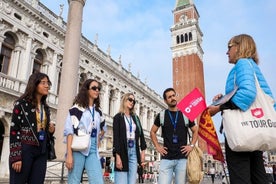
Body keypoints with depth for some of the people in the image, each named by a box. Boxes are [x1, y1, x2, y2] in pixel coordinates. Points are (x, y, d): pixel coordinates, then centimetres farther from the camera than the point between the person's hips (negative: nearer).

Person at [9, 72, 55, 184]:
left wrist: (51, 130, 0)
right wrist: (16, 156, -15)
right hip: (24, 150, -5)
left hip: (41, 152, 6)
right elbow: (14, 131, -8)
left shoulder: (45, 107, 15)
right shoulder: (22, 103, -3)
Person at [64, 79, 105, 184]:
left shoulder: (98, 111, 16)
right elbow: (69, 131, -9)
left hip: (93, 150, 5)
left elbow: (103, 128, 32)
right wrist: (69, 154, -16)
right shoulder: (77, 108, -1)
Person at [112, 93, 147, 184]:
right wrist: (117, 156, -15)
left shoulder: (135, 118, 16)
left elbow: (141, 134, 15)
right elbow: (116, 137, -8)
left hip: (134, 151, 5)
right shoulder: (118, 117, 0)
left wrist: (143, 150, 6)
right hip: (123, 151, -5)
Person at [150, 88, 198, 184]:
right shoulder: (161, 115, 4)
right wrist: (157, 146, 3)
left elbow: (195, 131, 16)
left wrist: (191, 145, 4)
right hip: (166, 158, 0)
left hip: (182, 158, 1)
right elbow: (152, 132, 14)